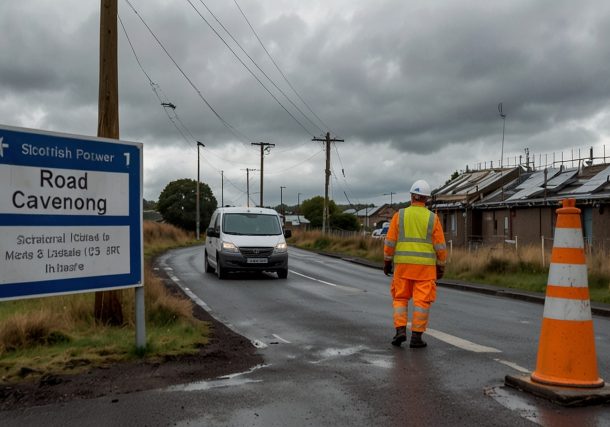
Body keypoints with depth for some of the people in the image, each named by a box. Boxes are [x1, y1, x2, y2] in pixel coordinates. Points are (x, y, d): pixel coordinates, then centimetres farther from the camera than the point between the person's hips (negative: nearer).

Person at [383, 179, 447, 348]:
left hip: (403, 264, 1)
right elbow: (440, 245, -2)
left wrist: (387, 261, 7)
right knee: (421, 301, 3)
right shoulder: (433, 218, -2)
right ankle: (416, 337, 1)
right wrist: (441, 266, 8)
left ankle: (400, 331, -1)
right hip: (425, 266, -1)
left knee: (400, 298, 12)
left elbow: (390, 241, -3)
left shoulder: (399, 215, -1)